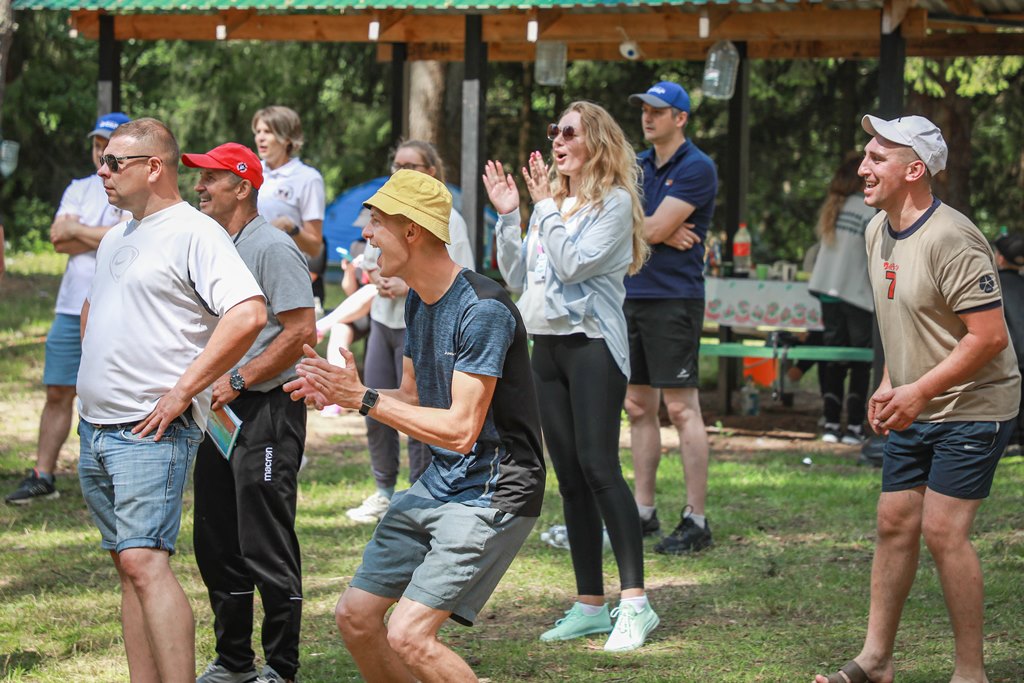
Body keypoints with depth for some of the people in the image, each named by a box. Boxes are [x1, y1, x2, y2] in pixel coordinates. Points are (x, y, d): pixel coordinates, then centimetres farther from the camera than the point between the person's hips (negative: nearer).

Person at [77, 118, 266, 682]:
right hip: (95, 432, 9)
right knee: (129, 564, 8)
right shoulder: (115, 239, 18)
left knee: (145, 561, -18)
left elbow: (248, 314, -22)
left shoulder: (194, 233, -10)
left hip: (151, 431, -9)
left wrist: (181, 391, -20)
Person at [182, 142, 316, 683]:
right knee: (216, 545, 12)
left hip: (266, 412, -9)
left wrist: (236, 381, -19)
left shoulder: (272, 248, -12)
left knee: (265, 547, -7)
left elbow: (301, 331, -18)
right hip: (216, 413, 9)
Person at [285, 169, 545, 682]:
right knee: (355, 617, 7)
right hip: (439, 483, 9)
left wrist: (365, 400, -21)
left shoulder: (483, 310, -22)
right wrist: (339, 394, 0)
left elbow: (460, 429, -24)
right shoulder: (419, 301, 8)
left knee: (408, 635, -19)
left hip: (494, 493, -9)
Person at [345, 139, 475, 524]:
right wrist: (377, 278, -5)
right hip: (383, 319, 7)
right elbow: (367, 261, 18)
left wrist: (410, 286, -20)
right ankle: (384, 493, 23)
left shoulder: (446, 219, -8)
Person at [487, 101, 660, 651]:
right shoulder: (553, 202, 15)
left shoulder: (614, 202, -6)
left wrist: (545, 208, -10)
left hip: (592, 342, -7)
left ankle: (635, 602, -17)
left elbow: (573, 264, -17)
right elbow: (517, 279, 15)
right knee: (569, 477, 6)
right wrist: (508, 217, 7)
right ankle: (590, 605, 9)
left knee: (598, 466, -16)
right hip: (547, 344, 7)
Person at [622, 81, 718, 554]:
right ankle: (643, 511, 16)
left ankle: (695, 521, -7)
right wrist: (663, 234, -10)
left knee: (681, 408, -8)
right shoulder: (638, 167, 15)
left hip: (674, 297, -8)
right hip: (632, 296, 8)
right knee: (638, 407, 10)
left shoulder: (697, 169, -8)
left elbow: (653, 228, -15)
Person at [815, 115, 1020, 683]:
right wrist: (888, 385, 10)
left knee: (942, 530, -10)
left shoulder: (950, 240, -23)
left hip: (970, 408, -9)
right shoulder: (878, 231, 7)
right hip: (913, 410, 9)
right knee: (894, 523, 9)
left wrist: (918, 391, -22)